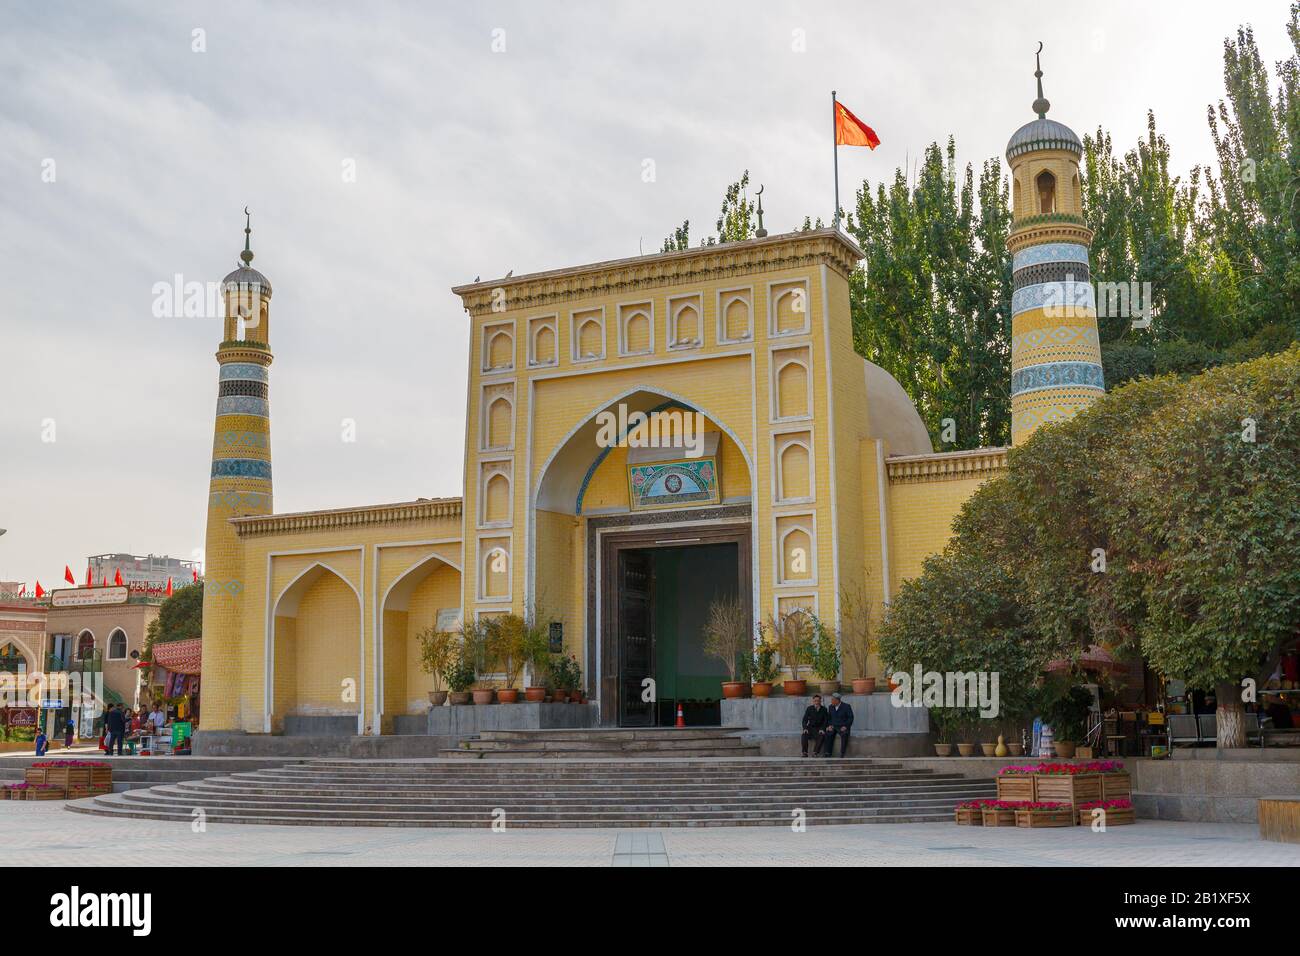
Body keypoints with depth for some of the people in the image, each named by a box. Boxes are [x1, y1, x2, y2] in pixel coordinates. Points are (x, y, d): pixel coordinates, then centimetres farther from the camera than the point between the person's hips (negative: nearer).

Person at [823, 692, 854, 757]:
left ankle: (842, 754, -29)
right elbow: (828, 718, 15)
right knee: (828, 734, -29)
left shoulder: (846, 707, -4)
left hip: (843, 727, -3)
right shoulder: (830, 707, 9)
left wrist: (845, 726, -16)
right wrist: (830, 725, -4)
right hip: (834, 727, 4)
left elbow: (850, 718, -5)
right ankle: (828, 754, -26)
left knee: (844, 735, -36)